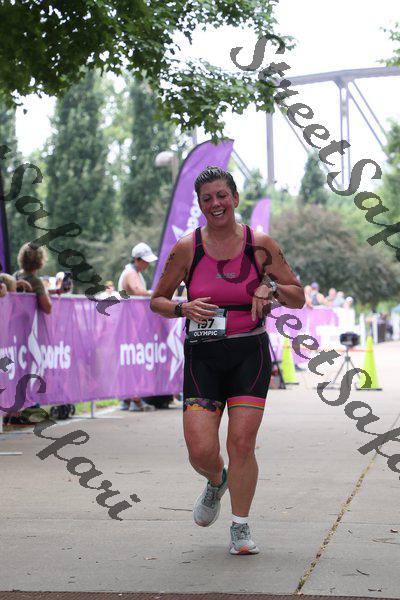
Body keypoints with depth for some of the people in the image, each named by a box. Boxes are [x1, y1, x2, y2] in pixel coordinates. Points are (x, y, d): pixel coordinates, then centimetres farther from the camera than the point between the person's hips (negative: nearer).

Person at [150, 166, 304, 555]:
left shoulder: (260, 245, 0)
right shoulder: (186, 249, -1)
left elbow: (298, 297, 7)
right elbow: (157, 301, 8)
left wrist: (271, 287, -14)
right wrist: (184, 309, -13)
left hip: (250, 353, 0)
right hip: (202, 357, 0)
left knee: (241, 443, -10)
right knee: (200, 450, -9)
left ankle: (240, 527, 9)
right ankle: (216, 482, 29)